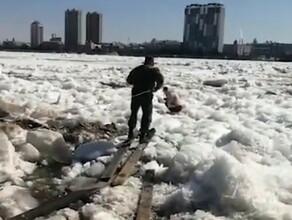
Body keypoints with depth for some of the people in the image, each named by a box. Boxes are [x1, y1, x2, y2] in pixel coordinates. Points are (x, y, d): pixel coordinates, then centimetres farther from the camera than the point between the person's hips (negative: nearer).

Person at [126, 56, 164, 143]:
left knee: (133, 113, 22)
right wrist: (156, 88, 0)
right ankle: (142, 136, 9)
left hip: (135, 94, 4)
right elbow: (160, 80, -16)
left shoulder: (136, 69, 14)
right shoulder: (154, 69, 0)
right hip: (147, 95, -4)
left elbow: (129, 80, 20)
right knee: (147, 115, 9)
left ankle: (131, 133, 29)